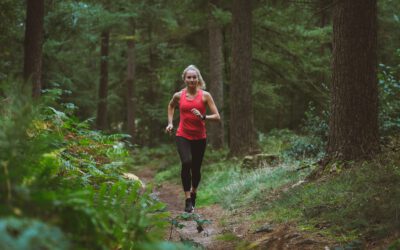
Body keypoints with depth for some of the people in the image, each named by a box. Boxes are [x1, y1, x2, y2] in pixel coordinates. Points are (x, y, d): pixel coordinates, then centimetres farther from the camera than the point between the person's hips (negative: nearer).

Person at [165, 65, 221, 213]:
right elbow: (171, 106, 25)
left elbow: (217, 117, -6)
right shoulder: (178, 96, 1)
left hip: (199, 138, 1)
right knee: (186, 163, -26)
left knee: (196, 169, 11)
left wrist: (202, 117, -22)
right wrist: (170, 123, 14)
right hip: (183, 136, -1)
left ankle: (193, 192, 43)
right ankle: (188, 200, -20)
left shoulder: (205, 95, -3)